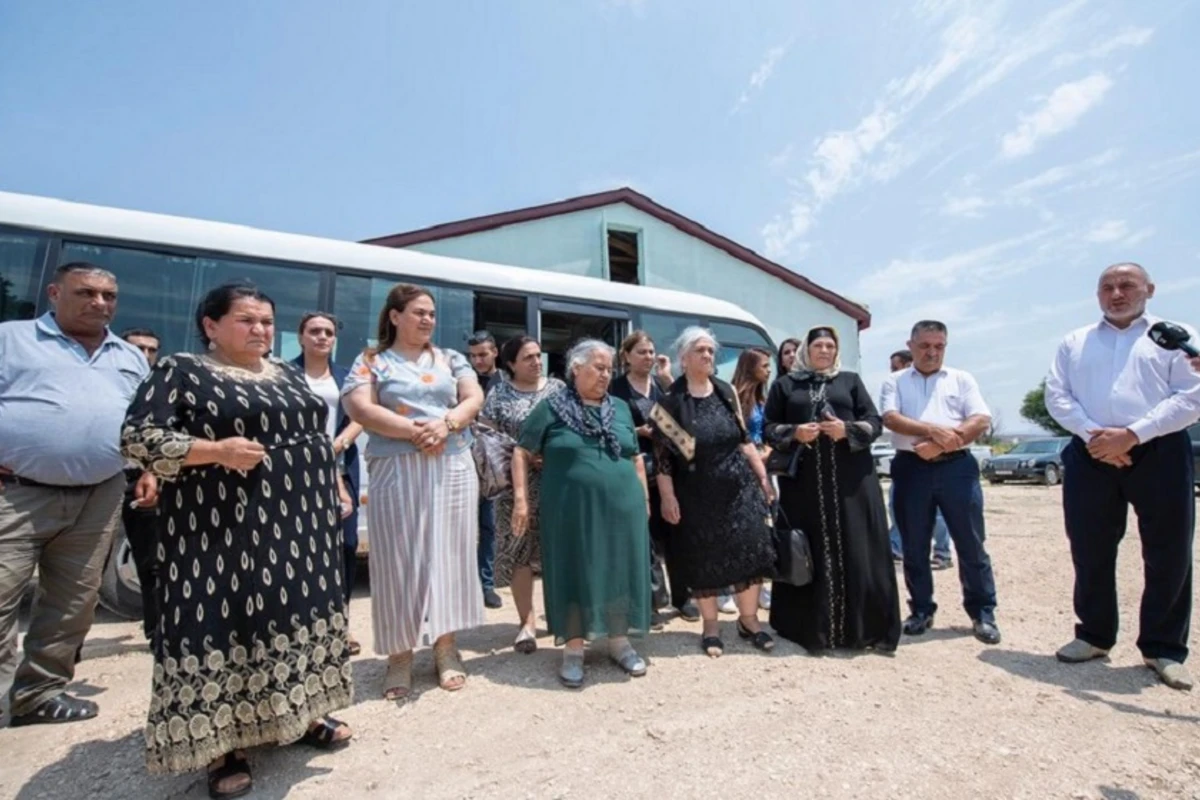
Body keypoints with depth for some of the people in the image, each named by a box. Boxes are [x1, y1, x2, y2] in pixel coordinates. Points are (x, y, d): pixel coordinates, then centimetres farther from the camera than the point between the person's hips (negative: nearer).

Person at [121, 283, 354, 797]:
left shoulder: (287, 375, 13)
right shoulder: (182, 371, -4)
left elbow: (316, 436, 18)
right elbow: (137, 437, -11)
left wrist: (335, 491, 14)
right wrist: (217, 451, -22)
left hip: (297, 520, 6)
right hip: (223, 527, -6)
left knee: (293, 612, 13)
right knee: (223, 619, 1)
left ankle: (300, 713, 28)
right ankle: (220, 743, 15)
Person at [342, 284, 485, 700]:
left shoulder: (450, 359, 13)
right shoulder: (372, 361, 5)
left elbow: (474, 398, 4)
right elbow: (360, 408, -9)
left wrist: (445, 424, -15)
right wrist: (413, 430, -17)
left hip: (452, 469, 3)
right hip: (396, 471, -2)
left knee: (448, 553, 5)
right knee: (399, 558, 2)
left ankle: (446, 646, 18)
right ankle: (399, 654, 15)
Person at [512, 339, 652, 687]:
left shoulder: (621, 409, 11)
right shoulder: (552, 407, -1)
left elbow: (636, 457, 17)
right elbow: (521, 452, 0)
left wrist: (645, 498, 12)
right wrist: (521, 498, -6)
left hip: (621, 507, 4)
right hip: (571, 510, -3)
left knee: (618, 572, 10)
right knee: (574, 574, 4)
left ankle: (619, 640, 27)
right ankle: (573, 649, 20)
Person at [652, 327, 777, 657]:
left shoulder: (727, 392, 6)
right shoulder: (670, 401, -7)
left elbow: (744, 438, 11)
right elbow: (661, 453, -9)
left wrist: (762, 475, 8)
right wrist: (668, 497, -13)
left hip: (738, 484, 4)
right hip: (697, 491, -3)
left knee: (750, 548, 2)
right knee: (704, 557, 6)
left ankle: (749, 619, 22)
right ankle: (711, 625, 24)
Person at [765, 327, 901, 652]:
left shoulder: (851, 381, 13)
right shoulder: (785, 384, 11)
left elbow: (875, 422, 8)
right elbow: (769, 428, 7)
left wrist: (848, 429, -11)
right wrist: (794, 433, -11)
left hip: (850, 479, 1)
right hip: (803, 479, 0)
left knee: (854, 550, 0)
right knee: (809, 551, 1)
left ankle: (860, 627, 12)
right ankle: (810, 626, 13)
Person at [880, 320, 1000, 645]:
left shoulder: (962, 379, 11)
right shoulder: (895, 381, 10)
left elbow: (981, 421, -1)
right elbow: (891, 419, -7)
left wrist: (941, 444, -13)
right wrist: (935, 430, -19)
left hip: (956, 467, 0)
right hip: (912, 468, 0)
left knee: (971, 543, 4)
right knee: (914, 546, 7)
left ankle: (983, 612, 18)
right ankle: (921, 610, 20)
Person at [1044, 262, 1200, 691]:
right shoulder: (1074, 343, 15)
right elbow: (1056, 396, 6)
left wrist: (1132, 434, -14)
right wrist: (1092, 434, -10)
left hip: (1159, 452, -1)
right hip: (1090, 454, 2)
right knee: (1089, 550, 6)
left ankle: (1164, 648, 18)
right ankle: (1094, 635, 21)